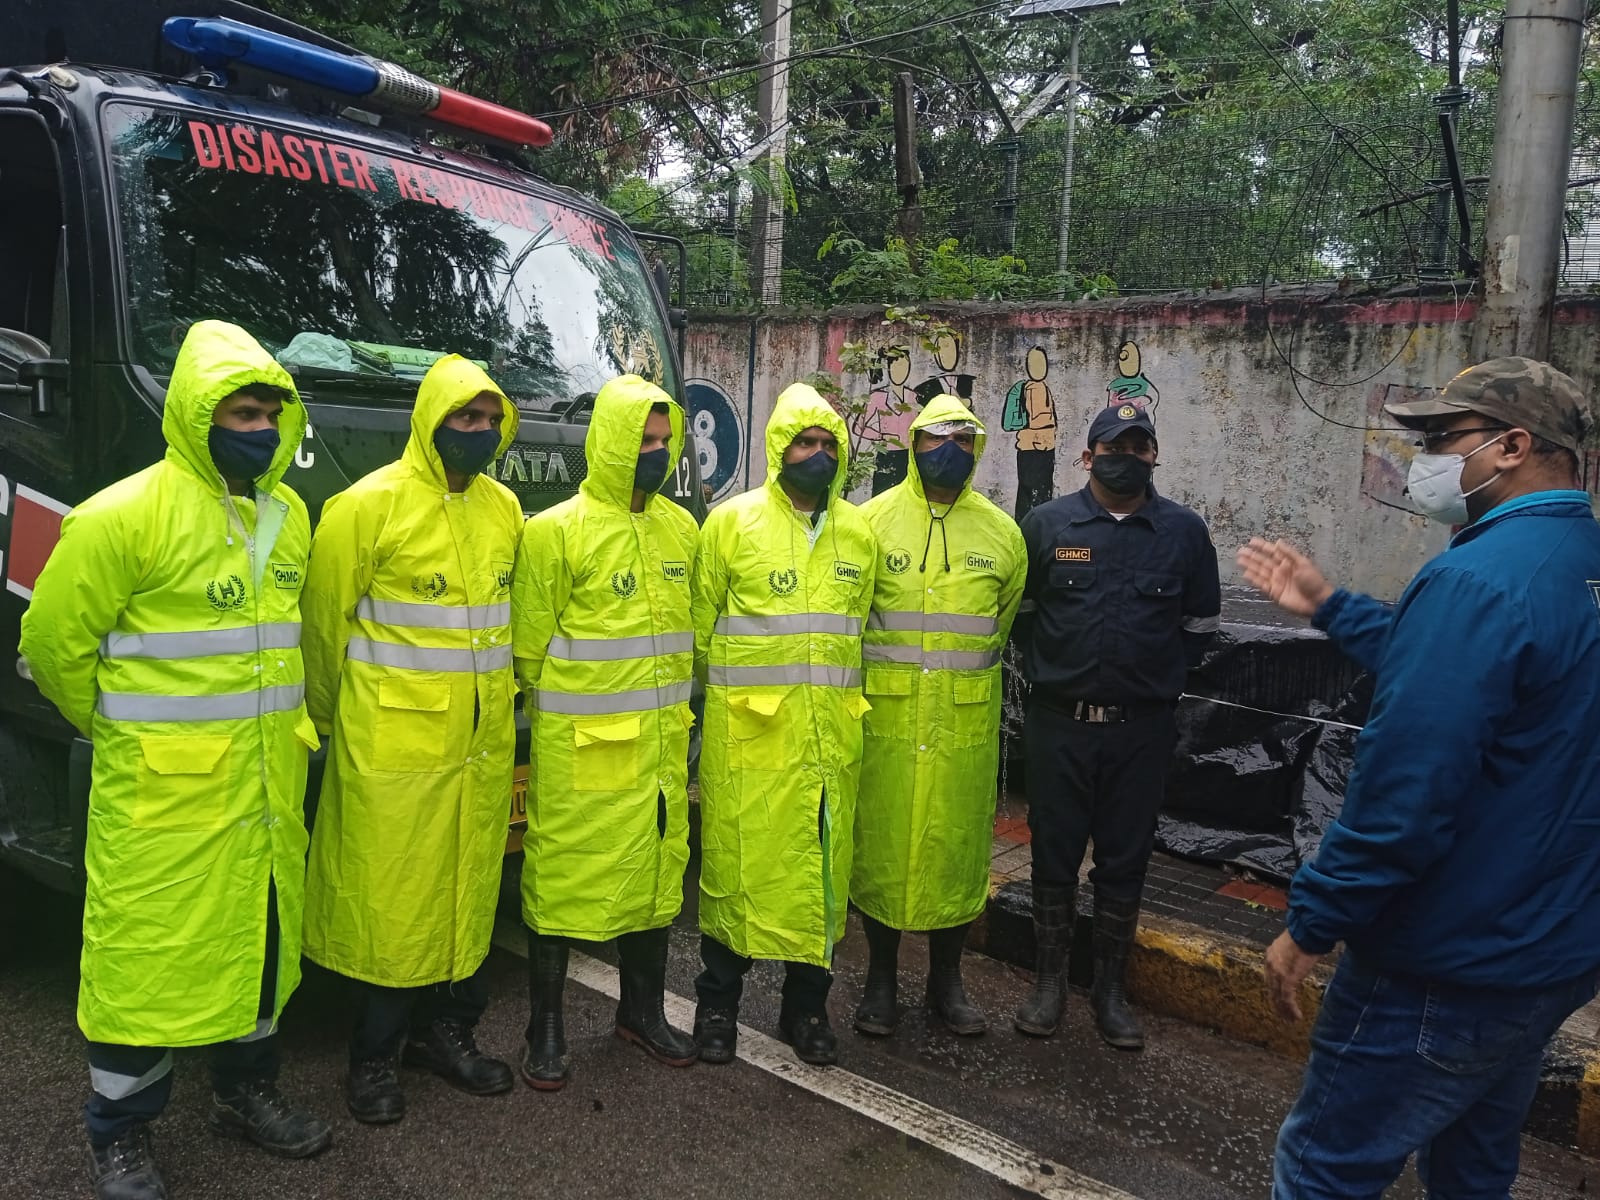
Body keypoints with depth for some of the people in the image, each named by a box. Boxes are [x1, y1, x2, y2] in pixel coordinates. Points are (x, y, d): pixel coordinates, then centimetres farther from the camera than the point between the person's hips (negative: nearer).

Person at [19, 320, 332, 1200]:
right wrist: (123, 729, 5)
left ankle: (244, 1092, 37)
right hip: (162, 790, -6)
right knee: (146, 951, 5)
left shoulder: (288, 515, 7)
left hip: (269, 784, 7)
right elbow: (54, 646, -7)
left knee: (261, 937, 17)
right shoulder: (124, 516, -14)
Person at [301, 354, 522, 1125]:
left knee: (467, 892, 14)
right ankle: (376, 1056, 21)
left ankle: (445, 1032, 31)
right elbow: (325, 623, -5)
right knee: (389, 899, 5)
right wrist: (334, 720, 5)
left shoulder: (503, 508, 7)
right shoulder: (369, 505, -11)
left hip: (483, 743, 6)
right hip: (393, 746, -5)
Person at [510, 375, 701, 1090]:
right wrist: (557, 714, 4)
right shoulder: (556, 531, -10)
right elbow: (529, 644, -4)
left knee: (656, 871, 15)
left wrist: (672, 705, 13)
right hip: (578, 744, -6)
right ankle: (546, 1029, 20)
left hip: (662, 740, 6)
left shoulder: (681, 528, 8)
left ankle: (642, 1010, 33)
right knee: (561, 877, 3)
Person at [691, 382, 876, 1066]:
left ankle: (806, 1006, 27)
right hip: (748, 730, -4)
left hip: (832, 732, 4)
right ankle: (718, 1001, 21)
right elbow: (701, 625, 3)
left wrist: (835, 695, 14)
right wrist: (730, 693, 8)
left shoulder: (857, 533, 10)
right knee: (738, 861, 3)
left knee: (823, 864, 10)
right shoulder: (733, 521, -1)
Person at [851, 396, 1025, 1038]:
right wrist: (878, 675, 9)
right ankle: (880, 979, 24)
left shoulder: (1001, 532, 6)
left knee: (958, 848, 9)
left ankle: (946, 981, 28)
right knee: (881, 845, 6)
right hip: (886, 717, -1)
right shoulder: (872, 520, 1)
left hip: (967, 723, 2)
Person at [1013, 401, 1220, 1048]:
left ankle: (1111, 989, 25)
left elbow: (1202, 623, 12)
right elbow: (1017, 607, 10)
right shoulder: (1046, 523, -1)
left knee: (1125, 860, 10)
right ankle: (1049, 982, 24)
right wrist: (1045, 671, 6)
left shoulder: (1185, 531, 1)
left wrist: (1159, 677, 8)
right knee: (1054, 855, 9)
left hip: (1142, 729, 1)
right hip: (1058, 723, 0)